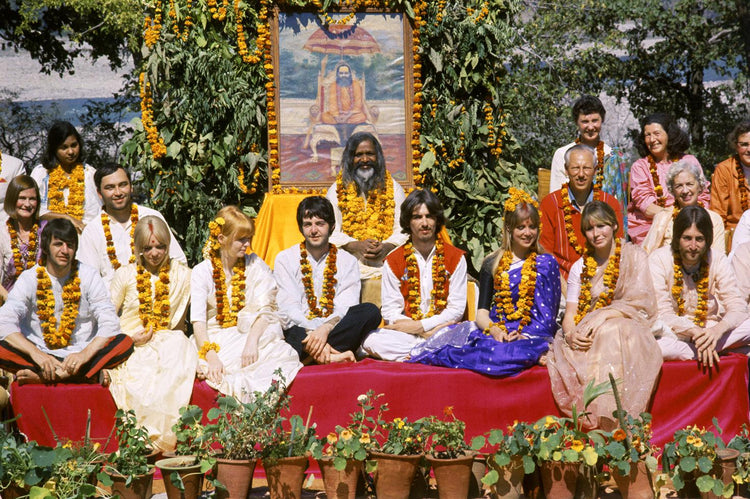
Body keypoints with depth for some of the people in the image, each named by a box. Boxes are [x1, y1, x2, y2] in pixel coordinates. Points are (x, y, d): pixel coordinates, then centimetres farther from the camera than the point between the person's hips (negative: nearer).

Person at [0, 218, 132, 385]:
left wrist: (85, 354, -25)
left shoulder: (89, 276, 3)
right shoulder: (29, 279, 1)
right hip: (42, 355, -1)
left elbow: (110, 323, -7)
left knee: (125, 343, -26)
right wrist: (35, 353, -28)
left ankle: (43, 377, -34)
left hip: (79, 355, 1)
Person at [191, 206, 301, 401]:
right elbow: (198, 320, -8)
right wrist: (211, 356, -27)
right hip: (216, 339, -1)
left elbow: (265, 310, -4)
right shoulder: (202, 272, 4)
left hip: (254, 332, 1)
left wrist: (252, 341, -26)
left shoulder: (255, 265, 9)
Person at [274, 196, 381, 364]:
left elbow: (346, 308, -2)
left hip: (336, 329, 3)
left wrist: (326, 328, -25)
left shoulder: (347, 262, 14)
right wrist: (312, 333, -24)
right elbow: (288, 308, -5)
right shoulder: (285, 259, 10)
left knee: (371, 312, -27)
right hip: (299, 331, -3)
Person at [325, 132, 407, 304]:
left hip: (385, 263, 0)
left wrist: (387, 247, -11)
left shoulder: (393, 188, 17)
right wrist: (356, 246, -11)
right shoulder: (337, 190, 15)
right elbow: (330, 232, 6)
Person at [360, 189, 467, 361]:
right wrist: (428, 333, -14)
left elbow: (456, 309, 3)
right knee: (370, 339, -31)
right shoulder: (393, 262, 7)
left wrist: (421, 326, -12)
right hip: (405, 332, 1)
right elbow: (390, 311, 1)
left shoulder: (456, 258, 7)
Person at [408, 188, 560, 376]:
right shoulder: (492, 265, 12)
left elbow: (548, 317, 1)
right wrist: (496, 331, -17)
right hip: (495, 331, 2)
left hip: (531, 335, -2)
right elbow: (482, 313, 5)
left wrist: (523, 336, -17)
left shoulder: (546, 263, 7)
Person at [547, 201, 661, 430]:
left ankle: (610, 423, -42)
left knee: (608, 333, -39)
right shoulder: (580, 267, 16)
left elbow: (639, 304, -5)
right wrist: (570, 334, -16)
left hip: (628, 330, -3)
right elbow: (570, 314, 8)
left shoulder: (635, 256, 6)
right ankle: (587, 422, -31)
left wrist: (603, 315, -19)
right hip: (587, 334, 3)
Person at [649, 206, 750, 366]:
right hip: (673, 333, -2)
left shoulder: (718, 260, -1)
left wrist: (718, 329, -31)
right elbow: (662, 313, -15)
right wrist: (695, 332, -30)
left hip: (709, 330, 2)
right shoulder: (658, 260, -10)